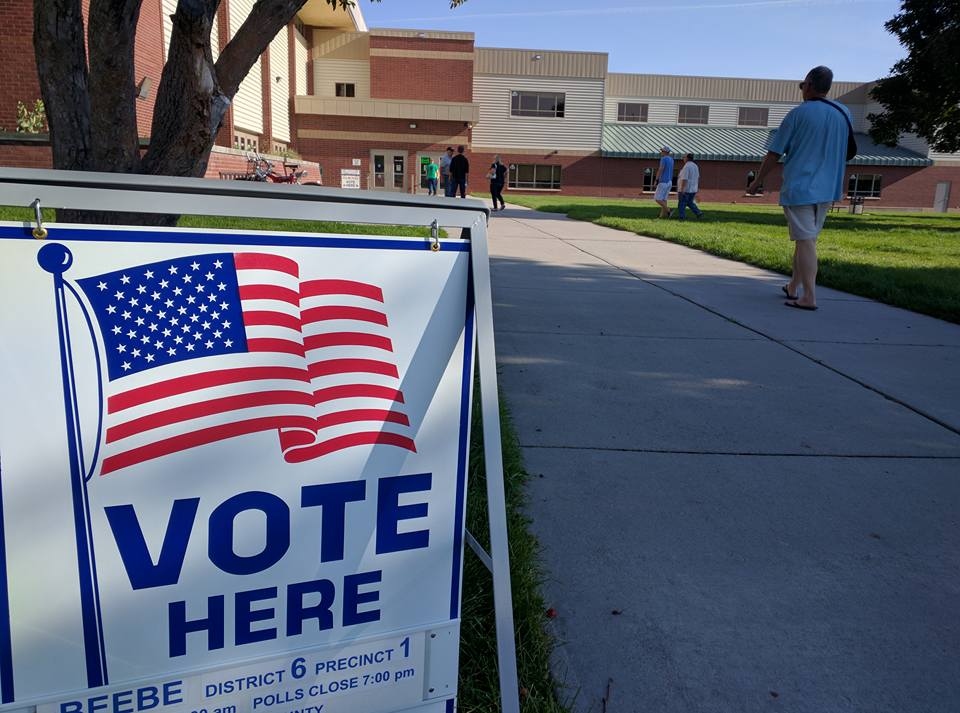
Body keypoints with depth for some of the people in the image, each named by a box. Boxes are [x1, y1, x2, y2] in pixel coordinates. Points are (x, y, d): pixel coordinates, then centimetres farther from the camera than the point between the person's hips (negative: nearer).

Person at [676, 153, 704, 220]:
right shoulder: (695, 166, 12)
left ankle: (681, 217, 3)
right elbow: (697, 178, 18)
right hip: (693, 189, 9)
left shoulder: (686, 167, -16)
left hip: (685, 189, -9)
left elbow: (684, 179, -23)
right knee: (690, 203, 18)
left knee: (682, 204, 1)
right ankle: (698, 213, 7)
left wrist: (682, 189, -24)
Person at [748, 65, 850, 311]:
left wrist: (757, 181, 4)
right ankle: (793, 287, 26)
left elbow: (774, 153, -6)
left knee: (805, 240, -8)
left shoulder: (799, 113, -7)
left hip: (799, 187, -6)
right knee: (807, 239, 16)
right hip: (827, 189, 6)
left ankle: (809, 297, -11)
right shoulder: (843, 113, 9)